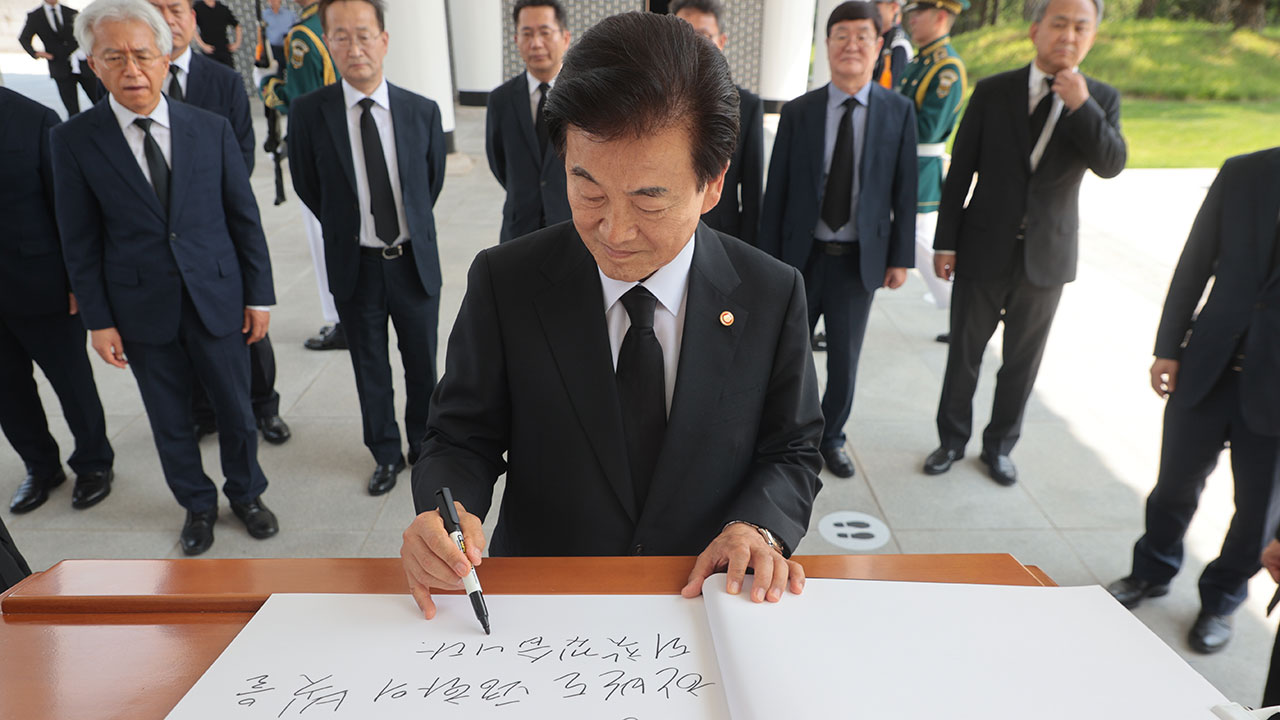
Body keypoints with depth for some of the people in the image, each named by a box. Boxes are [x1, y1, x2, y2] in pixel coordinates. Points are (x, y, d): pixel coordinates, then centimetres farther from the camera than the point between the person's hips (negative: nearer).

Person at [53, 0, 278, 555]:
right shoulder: (74, 140, -4)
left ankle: (246, 494, 36)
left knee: (236, 410, 12)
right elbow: (80, 241, -1)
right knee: (170, 423, 14)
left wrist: (259, 296, 0)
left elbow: (245, 217, 1)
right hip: (141, 311, 0)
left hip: (217, 300, 0)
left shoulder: (212, 129, -3)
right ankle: (198, 505, 36)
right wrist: (98, 320, -3)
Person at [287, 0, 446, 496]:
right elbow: (306, 185, 5)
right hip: (355, 265, 0)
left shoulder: (423, 111, -5)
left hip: (415, 261, 1)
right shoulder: (309, 113, -8)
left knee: (423, 364, 14)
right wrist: (347, 229, 10)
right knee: (370, 372, 13)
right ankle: (386, 455, 32)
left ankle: (422, 442, 37)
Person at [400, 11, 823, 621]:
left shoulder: (772, 294, -6)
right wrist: (446, 512, -21)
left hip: (705, 592, 1)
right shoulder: (504, 284, -8)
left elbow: (791, 451, 3)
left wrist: (757, 527, -17)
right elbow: (462, 438, 0)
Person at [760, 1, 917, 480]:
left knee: (845, 360, 11)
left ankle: (831, 437, 32)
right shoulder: (798, 112, -2)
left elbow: (904, 190, 1)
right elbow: (776, 191, -1)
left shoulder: (898, 111, 0)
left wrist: (900, 256, 0)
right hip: (801, 256, 0)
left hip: (860, 259, 0)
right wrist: (769, 259, -3)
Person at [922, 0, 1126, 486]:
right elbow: (959, 173, -2)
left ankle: (999, 446, 30)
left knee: (1023, 360, 12)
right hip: (983, 250, -1)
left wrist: (1081, 105, -24)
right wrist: (945, 242, -5)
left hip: (1046, 256, 2)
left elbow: (1110, 165, -13)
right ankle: (952, 440, 27)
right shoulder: (993, 92, -3)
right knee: (964, 352, 9)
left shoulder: (1101, 99, 1)